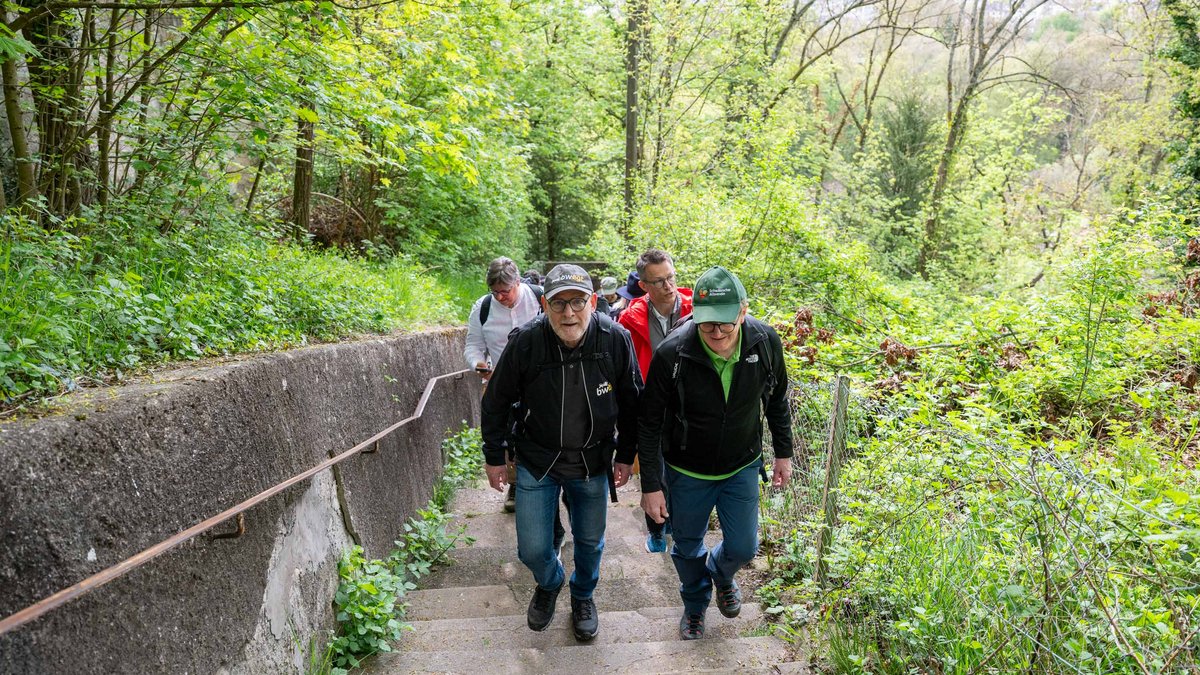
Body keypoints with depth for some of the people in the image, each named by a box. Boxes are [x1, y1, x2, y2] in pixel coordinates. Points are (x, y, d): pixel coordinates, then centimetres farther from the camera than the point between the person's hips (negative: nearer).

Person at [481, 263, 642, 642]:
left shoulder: (616, 340, -18)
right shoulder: (525, 342, -21)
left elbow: (631, 404, -2)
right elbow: (496, 402, -5)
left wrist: (626, 456, 4)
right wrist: (494, 457, 1)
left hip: (593, 465, 1)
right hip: (537, 462, -1)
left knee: (590, 542, 16)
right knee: (533, 550, 5)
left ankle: (582, 596, 47)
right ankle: (549, 584, 41)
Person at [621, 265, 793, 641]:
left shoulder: (765, 341, -20)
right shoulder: (672, 354, -28)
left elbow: (777, 399, 0)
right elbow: (650, 423, -16)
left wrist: (783, 453, 6)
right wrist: (651, 486, -13)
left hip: (742, 467, 2)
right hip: (687, 472, -1)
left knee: (743, 547, 8)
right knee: (688, 548, 17)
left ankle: (721, 575, 46)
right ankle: (695, 604, 49)